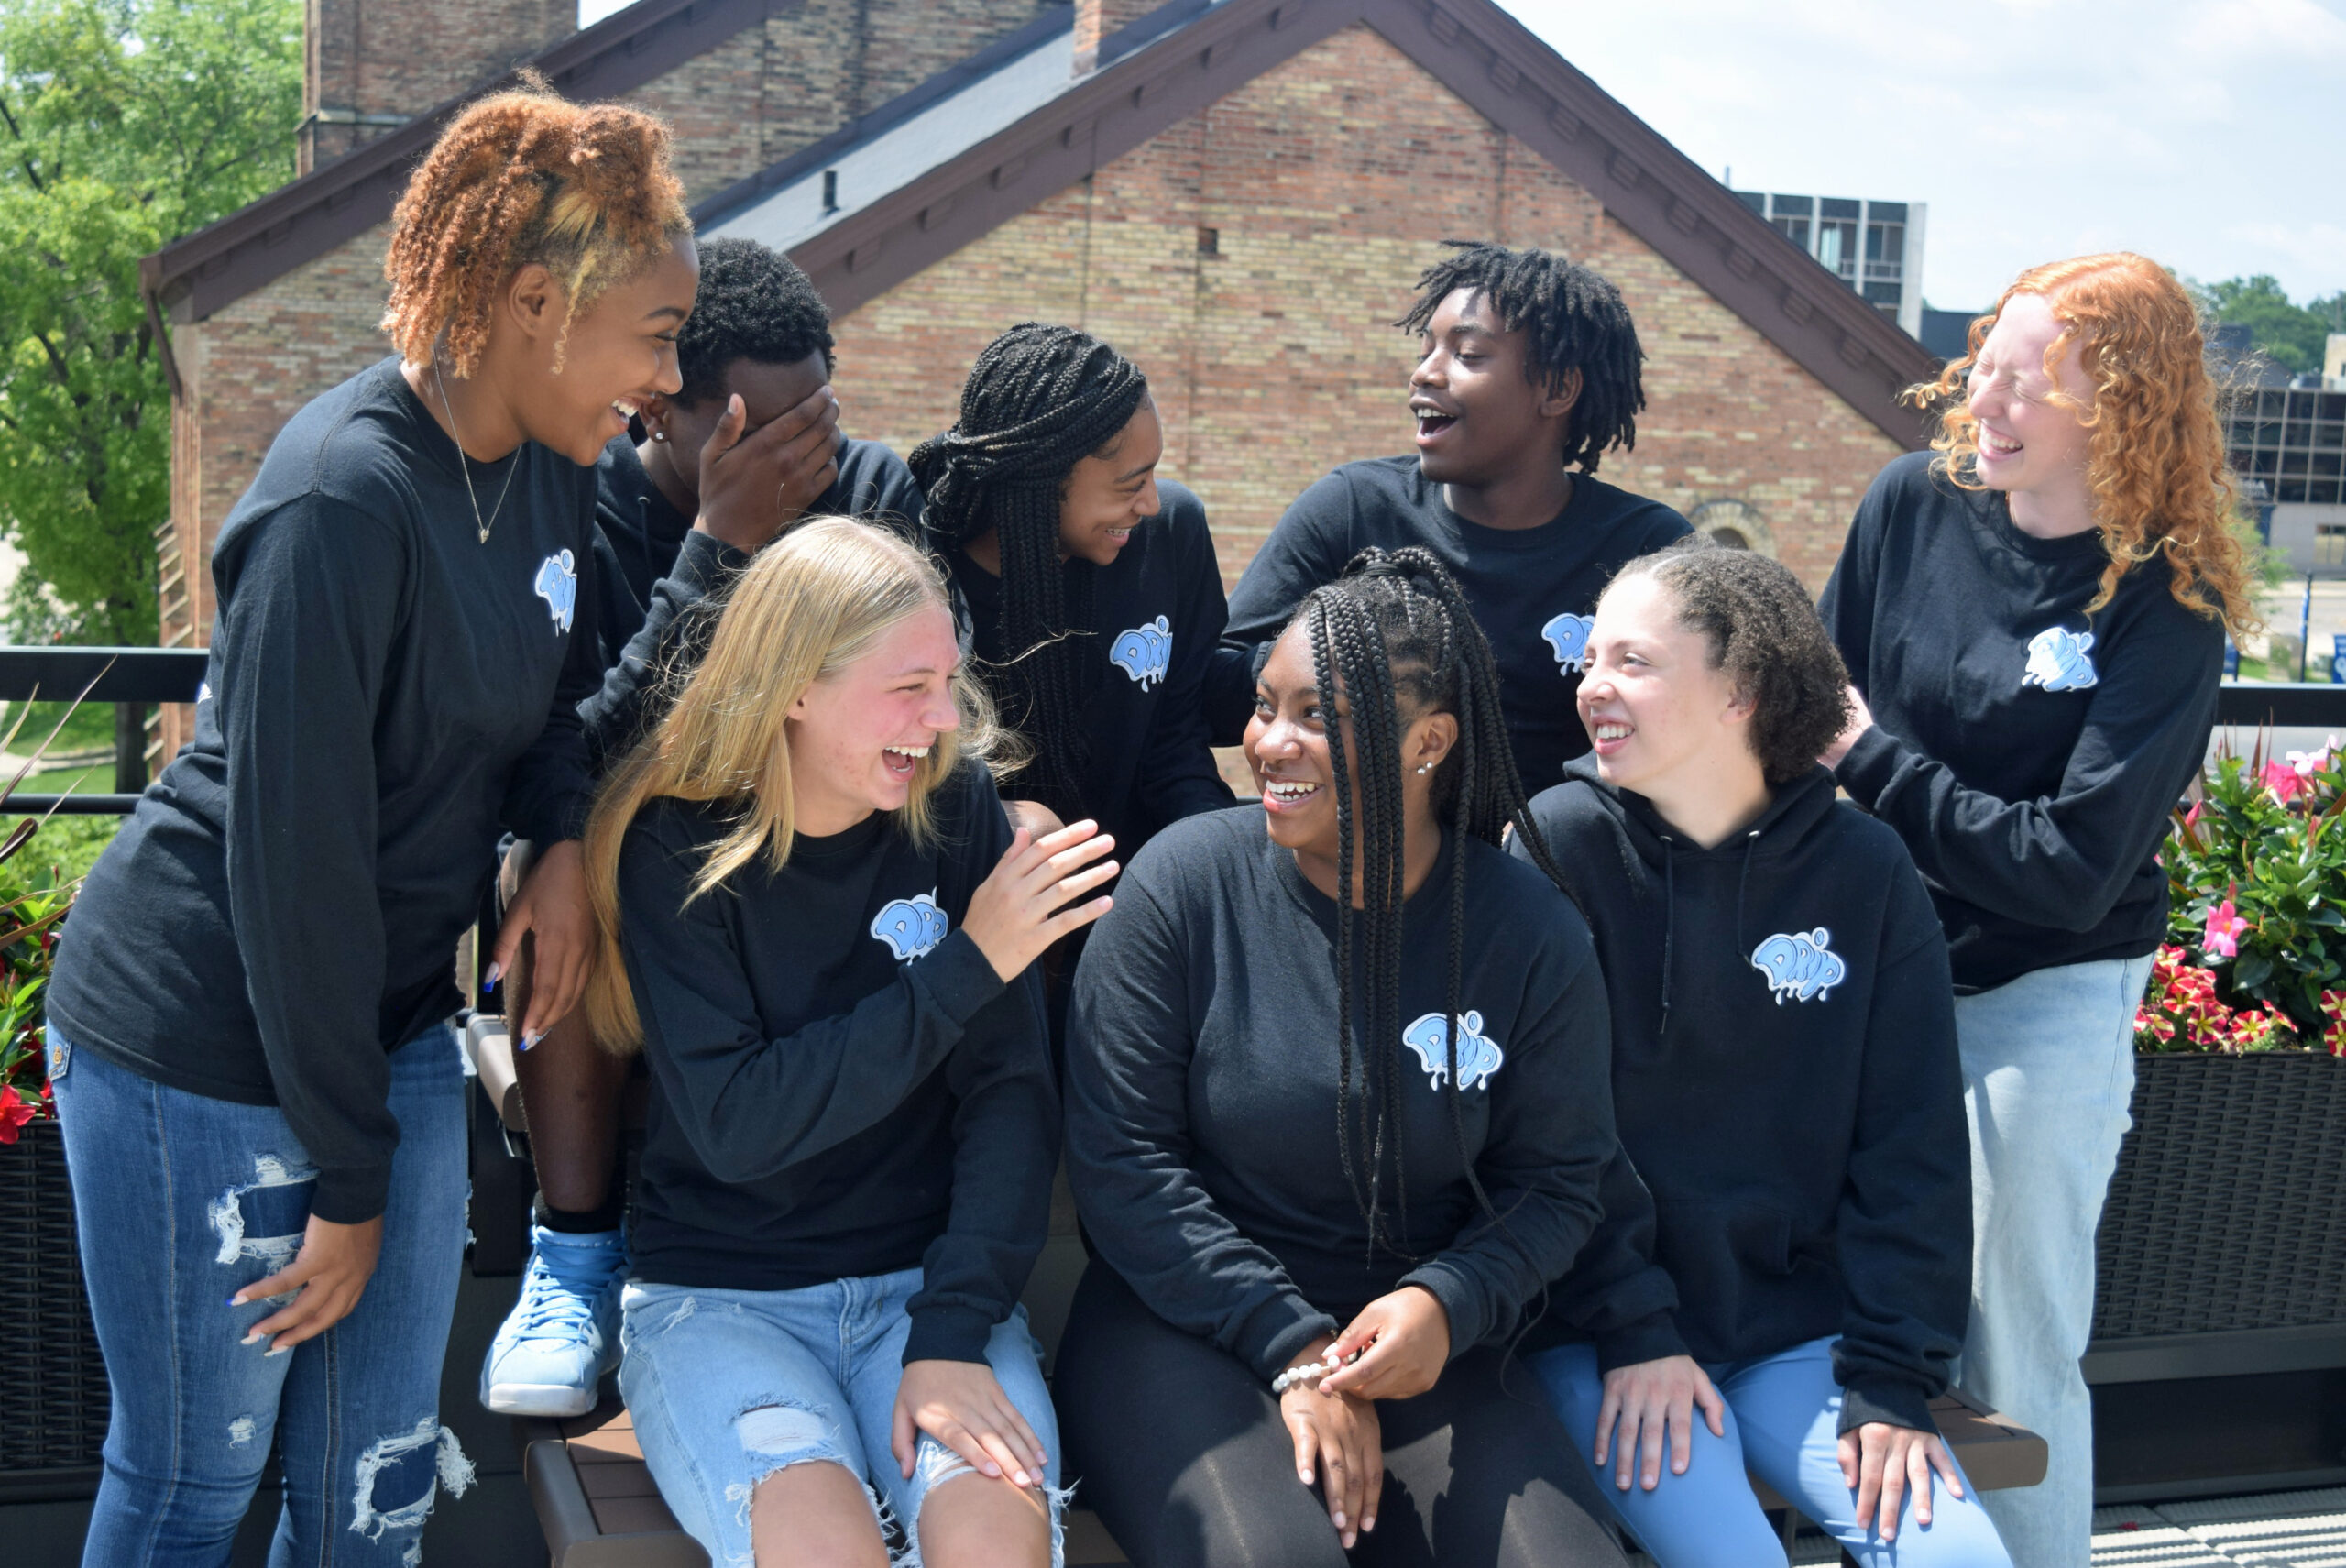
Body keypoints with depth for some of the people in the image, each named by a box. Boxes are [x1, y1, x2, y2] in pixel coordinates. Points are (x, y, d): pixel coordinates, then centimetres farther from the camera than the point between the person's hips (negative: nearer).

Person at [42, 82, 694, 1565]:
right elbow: (293, 851, -21)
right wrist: (350, 1178, -14)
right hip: (204, 1039, -7)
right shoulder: (345, 497, -23)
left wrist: (566, 832, -3)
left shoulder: (553, 463, 1)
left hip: (391, 1020, 7)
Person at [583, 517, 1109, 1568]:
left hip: (928, 1275, 2)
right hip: (718, 1293, -1)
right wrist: (966, 968, -19)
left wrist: (954, 1333, -17)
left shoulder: (955, 810, -2)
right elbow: (734, 1122, -18)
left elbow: (1011, 1089, -6)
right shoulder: (675, 844, -8)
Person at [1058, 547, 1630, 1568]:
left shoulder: (1530, 934, -3)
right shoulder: (1185, 881, -7)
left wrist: (1447, 1303, -16)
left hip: (1420, 1355, 2)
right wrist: (1289, 1347, -13)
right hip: (1183, 1323, -2)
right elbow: (1121, 1158, -7)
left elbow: (1555, 1179, 5)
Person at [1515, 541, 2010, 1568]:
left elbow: (1911, 1145, 1)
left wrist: (1894, 1376, -5)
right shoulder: (1562, 841, -7)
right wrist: (1631, 1331, -13)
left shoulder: (1864, 867, 0)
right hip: (1600, 1327, -2)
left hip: (1796, 1321, 3)